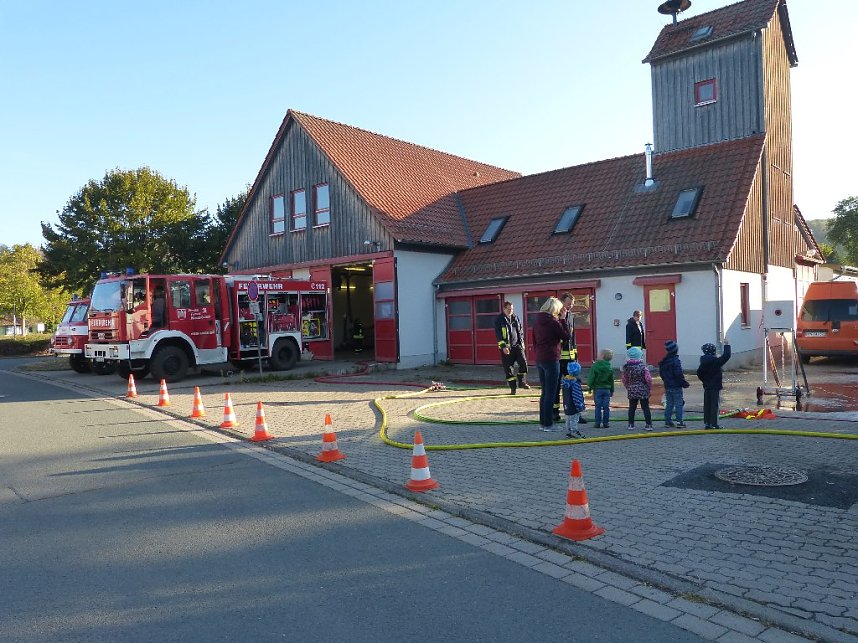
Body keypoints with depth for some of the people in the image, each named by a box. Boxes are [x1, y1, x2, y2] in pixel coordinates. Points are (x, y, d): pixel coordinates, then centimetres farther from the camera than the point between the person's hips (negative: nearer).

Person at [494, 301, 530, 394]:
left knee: (523, 362, -9)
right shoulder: (499, 319, -4)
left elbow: (520, 331, 17)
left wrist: (522, 342, 10)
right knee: (508, 368, 0)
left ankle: (522, 382, 8)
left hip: (517, 345, 4)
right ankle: (513, 387, 9)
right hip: (506, 347, -3)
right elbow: (498, 334, -10)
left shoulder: (516, 318, 10)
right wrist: (503, 346, -17)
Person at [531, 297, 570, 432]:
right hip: (551, 359, -8)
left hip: (539, 359, 8)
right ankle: (548, 424, 2)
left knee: (545, 392, 16)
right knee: (550, 393, -1)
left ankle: (542, 422, 20)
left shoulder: (537, 320, 9)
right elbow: (566, 336, -4)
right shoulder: (553, 322, -14)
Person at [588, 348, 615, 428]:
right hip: (607, 389, 3)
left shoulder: (595, 366, -10)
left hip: (597, 389, -3)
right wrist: (612, 390, 17)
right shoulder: (610, 368, 4)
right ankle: (605, 423, 8)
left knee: (598, 407, 1)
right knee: (606, 407, 6)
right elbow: (611, 380, 10)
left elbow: (591, 378, -10)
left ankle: (598, 423, 2)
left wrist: (590, 386, 1)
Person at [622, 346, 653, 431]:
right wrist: (649, 387, 2)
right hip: (643, 390, -3)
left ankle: (631, 424, 14)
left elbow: (624, 380, 3)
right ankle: (649, 425, 5)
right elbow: (648, 379, -15)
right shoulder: (643, 366, -14)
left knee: (632, 408, 11)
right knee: (645, 408, 5)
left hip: (631, 391, 3)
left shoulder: (626, 367, -3)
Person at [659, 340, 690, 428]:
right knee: (679, 404, 0)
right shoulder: (675, 360, -17)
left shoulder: (663, 361, 7)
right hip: (676, 386, -7)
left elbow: (661, 373, 15)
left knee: (669, 404, 13)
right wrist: (685, 383, -9)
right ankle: (679, 422, 0)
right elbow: (679, 374, -19)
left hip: (667, 387, 7)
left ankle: (667, 422, 14)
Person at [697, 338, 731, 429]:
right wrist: (726, 345, -8)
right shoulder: (716, 361, -15)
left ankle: (706, 423, 13)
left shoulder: (703, 363, 4)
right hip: (715, 387, -6)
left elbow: (699, 373, 11)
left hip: (706, 387, 6)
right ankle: (713, 424, -2)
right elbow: (726, 356, -17)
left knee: (707, 405, 10)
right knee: (715, 405, -2)